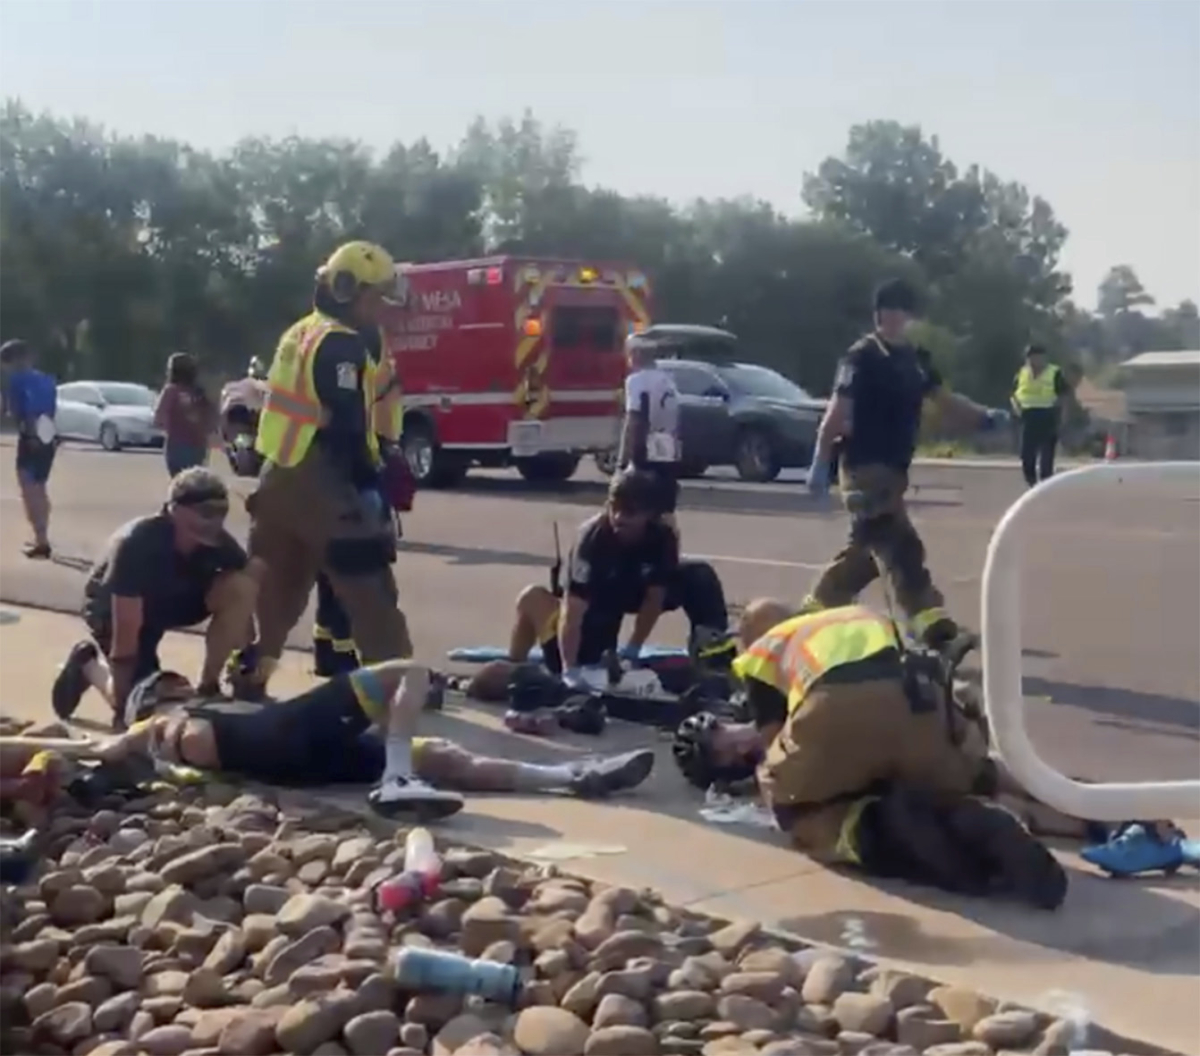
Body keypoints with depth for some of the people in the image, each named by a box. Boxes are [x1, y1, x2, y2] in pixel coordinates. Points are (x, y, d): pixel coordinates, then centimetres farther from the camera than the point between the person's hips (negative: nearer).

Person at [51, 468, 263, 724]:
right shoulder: (137, 543, -36)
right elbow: (126, 630, -34)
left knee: (240, 588, -24)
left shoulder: (219, 543, -23)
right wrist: (123, 696, -31)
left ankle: (208, 686, -8)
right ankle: (89, 662, 13)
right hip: (113, 606, -4)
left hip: (173, 598, 4)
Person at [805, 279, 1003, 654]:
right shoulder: (862, 357, -12)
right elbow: (836, 414, -16)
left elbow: (946, 400, 13)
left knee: (869, 548, 18)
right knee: (901, 548, -14)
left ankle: (815, 608, 31)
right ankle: (935, 628, -19)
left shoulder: (914, 359, 12)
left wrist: (985, 417, 0)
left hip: (893, 469, 9)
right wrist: (819, 465, -20)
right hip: (866, 469, -9)